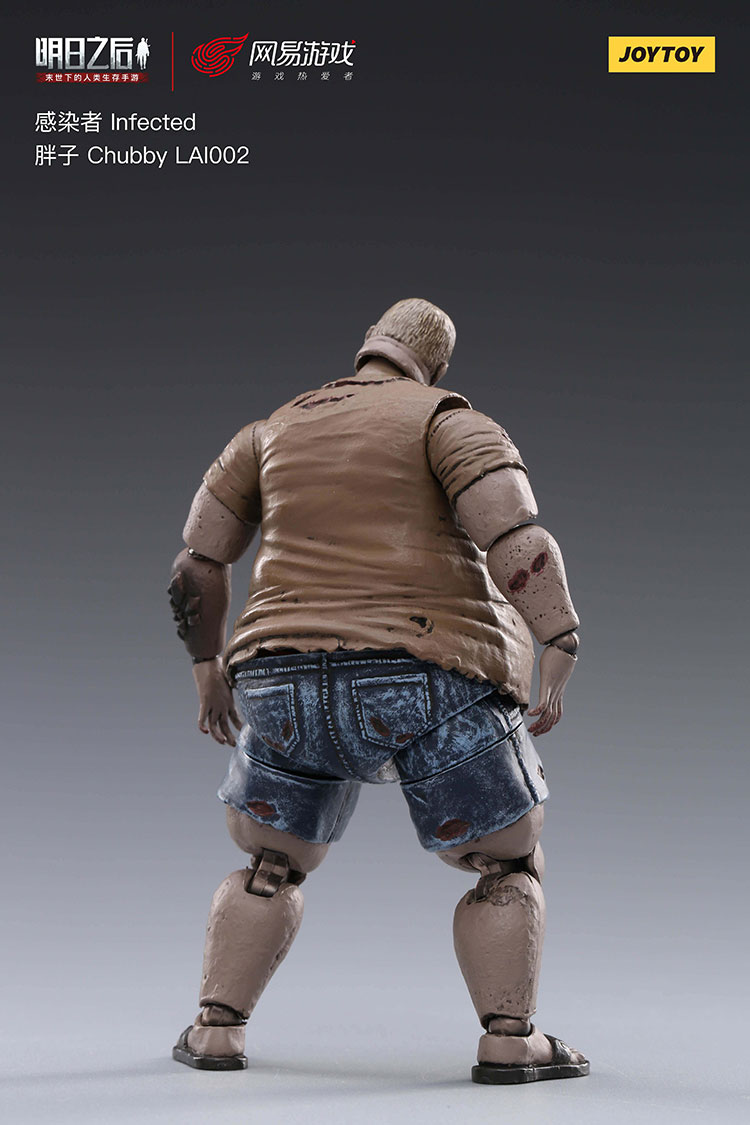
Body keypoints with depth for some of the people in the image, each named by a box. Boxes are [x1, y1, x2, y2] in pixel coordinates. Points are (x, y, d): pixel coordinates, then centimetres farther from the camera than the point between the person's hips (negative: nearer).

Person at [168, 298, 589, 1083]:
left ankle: (215, 1031, 18)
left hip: (289, 684, 4)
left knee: (272, 866, 23)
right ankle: (510, 1042, 6)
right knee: (509, 867, 14)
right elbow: (520, 542, -13)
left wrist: (207, 666, 26)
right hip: (432, 678, -4)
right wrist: (560, 649, -12)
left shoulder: (271, 434, 16)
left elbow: (196, 565, 17)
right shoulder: (449, 423, 2)